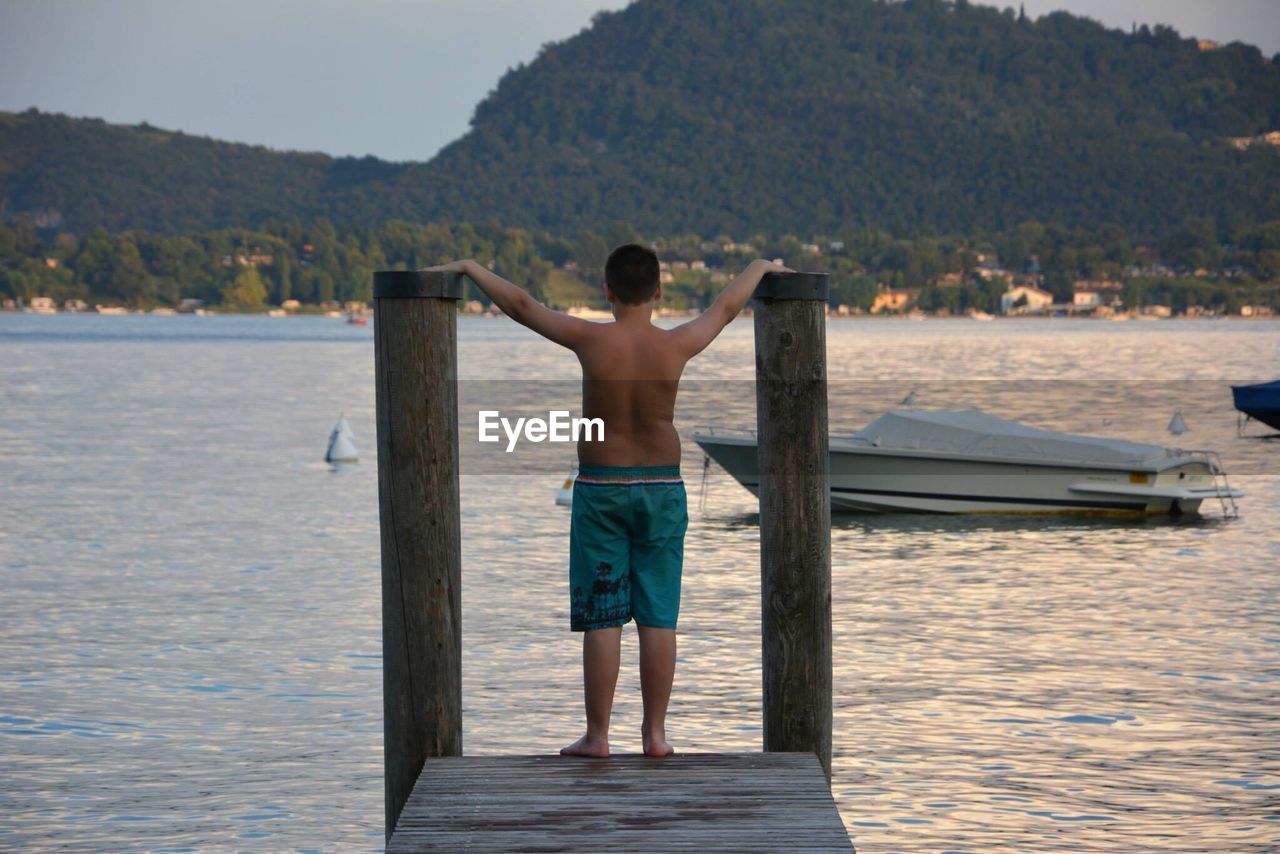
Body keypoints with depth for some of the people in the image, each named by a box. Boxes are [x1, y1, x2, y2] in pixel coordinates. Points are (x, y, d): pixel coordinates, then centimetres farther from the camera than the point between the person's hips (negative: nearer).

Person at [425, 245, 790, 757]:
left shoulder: (592, 341, -12)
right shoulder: (676, 347, -6)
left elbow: (520, 304, -3)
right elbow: (726, 306, 13)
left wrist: (469, 268, 11)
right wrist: (760, 267, 31)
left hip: (600, 489, -2)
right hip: (662, 489, 2)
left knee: (601, 620, 1)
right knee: (658, 618, 6)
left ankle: (597, 735, 4)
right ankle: (655, 733, 9)